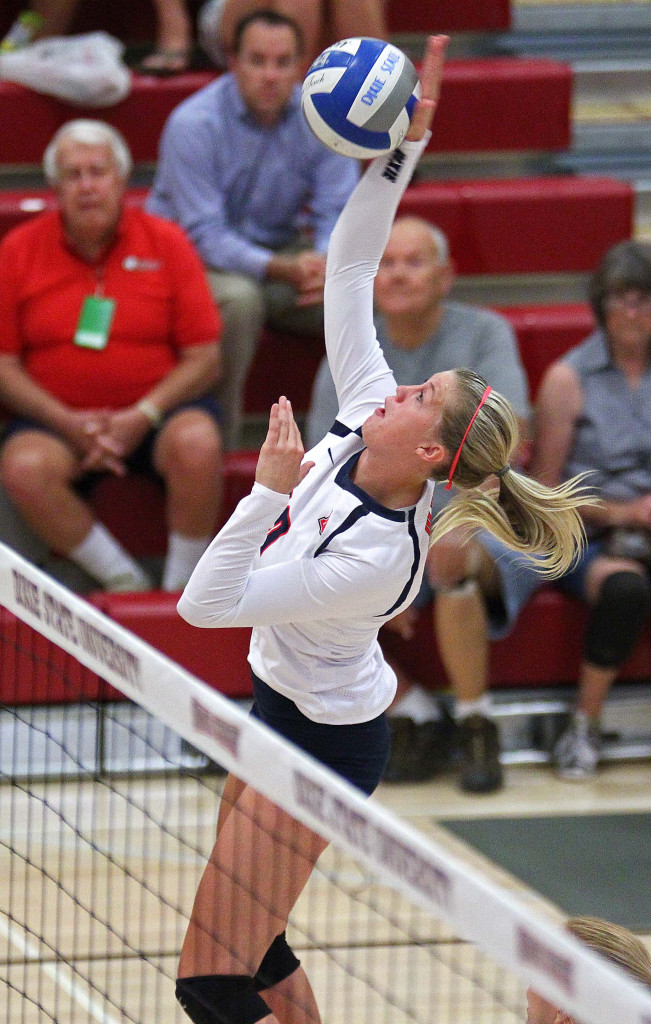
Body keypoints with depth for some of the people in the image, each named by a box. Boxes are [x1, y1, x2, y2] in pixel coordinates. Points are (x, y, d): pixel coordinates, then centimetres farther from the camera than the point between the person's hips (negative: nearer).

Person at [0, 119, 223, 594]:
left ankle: (183, 585, -15)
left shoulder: (167, 243, 1)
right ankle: (125, 582, -18)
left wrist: (143, 417, -16)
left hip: (159, 406, 0)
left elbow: (204, 358, -1)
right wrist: (68, 423, -14)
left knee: (197, 443, -33)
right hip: (59, 415, 0)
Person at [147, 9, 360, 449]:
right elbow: (205, 235, -23)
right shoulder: (194, 124, -19)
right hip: (199, 257, -5)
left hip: (283, 252, 5)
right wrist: (283, 270, -38)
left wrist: (326, 262, -32)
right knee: (238, 296, -38)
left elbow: (338, 213, -7)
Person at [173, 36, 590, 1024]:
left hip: (321, 740, -9)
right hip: (286, 706, 9)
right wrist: (399, 150, -17)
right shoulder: (367, 415, -12)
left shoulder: (376, 558, -32)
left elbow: (208, 603, -32)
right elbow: (348, 270, -8)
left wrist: (271, 490, -35)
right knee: (247, 937, 20)